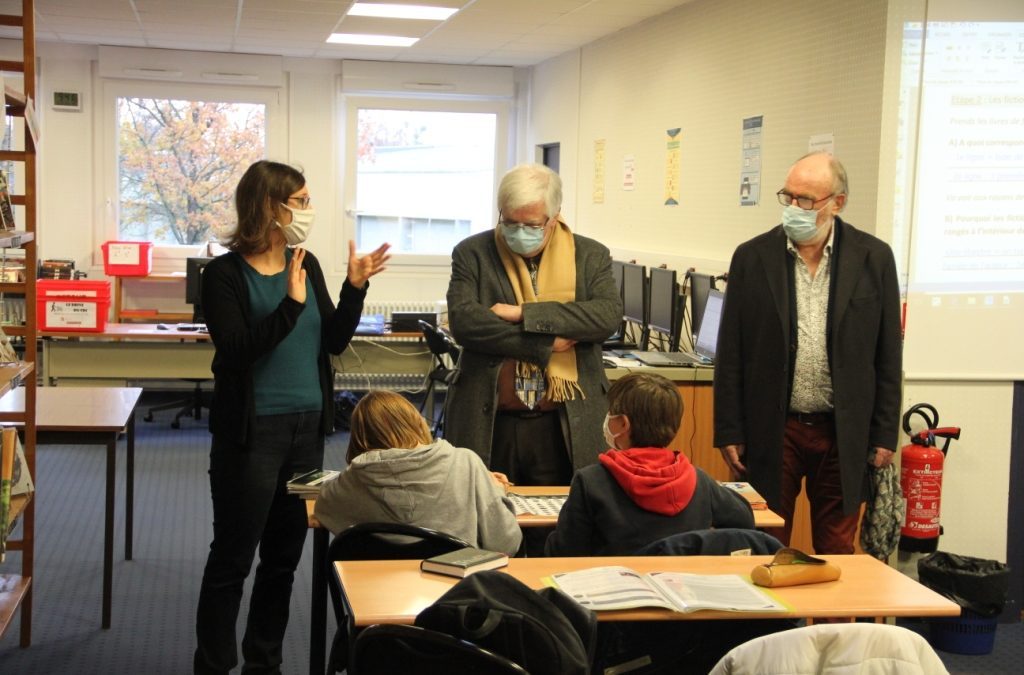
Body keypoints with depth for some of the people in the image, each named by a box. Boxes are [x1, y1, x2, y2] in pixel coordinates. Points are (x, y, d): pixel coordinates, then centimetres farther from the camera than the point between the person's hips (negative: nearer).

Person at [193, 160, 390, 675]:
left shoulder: (306, 264, 6)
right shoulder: (225, 274, -10)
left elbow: (334, 341, 6)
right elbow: (236, 350, -20)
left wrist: (355, 287, -7)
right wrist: (292, 304, -26)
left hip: (308, 425, 6)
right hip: (251, 432, -6)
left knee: (284, 555, 14)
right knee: (232, 558, 2)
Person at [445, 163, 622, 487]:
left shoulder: (591, 256, 6)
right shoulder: (472, 254, 4)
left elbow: (609, 315, -11)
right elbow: (463, 321, -10)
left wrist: (525, 313, -15)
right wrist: (546, 343, -13)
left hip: (565, 428, 0)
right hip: (488, 424, 0)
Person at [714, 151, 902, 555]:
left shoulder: (874, 258, -1)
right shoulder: (752, 258, -1)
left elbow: (888, 353, 3)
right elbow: (731, 353, 2)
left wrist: (885, 433, 2)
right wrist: (728, 431, -1)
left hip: (844, 434, 0)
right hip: (773, 431, 0)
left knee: (837, 551, 10)